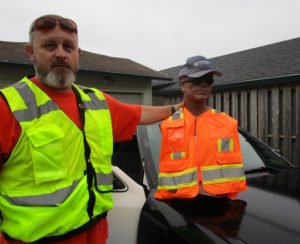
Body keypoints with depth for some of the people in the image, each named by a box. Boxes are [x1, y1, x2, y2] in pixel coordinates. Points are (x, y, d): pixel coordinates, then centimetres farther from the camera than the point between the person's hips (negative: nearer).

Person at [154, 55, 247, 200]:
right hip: (179, 203, -1)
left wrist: (228, 195, 0)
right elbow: (166, 173, 2)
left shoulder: (228, 123, 3)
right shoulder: (168, 126, -2)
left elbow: (234, 171, 6)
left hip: (220, 201, 2)